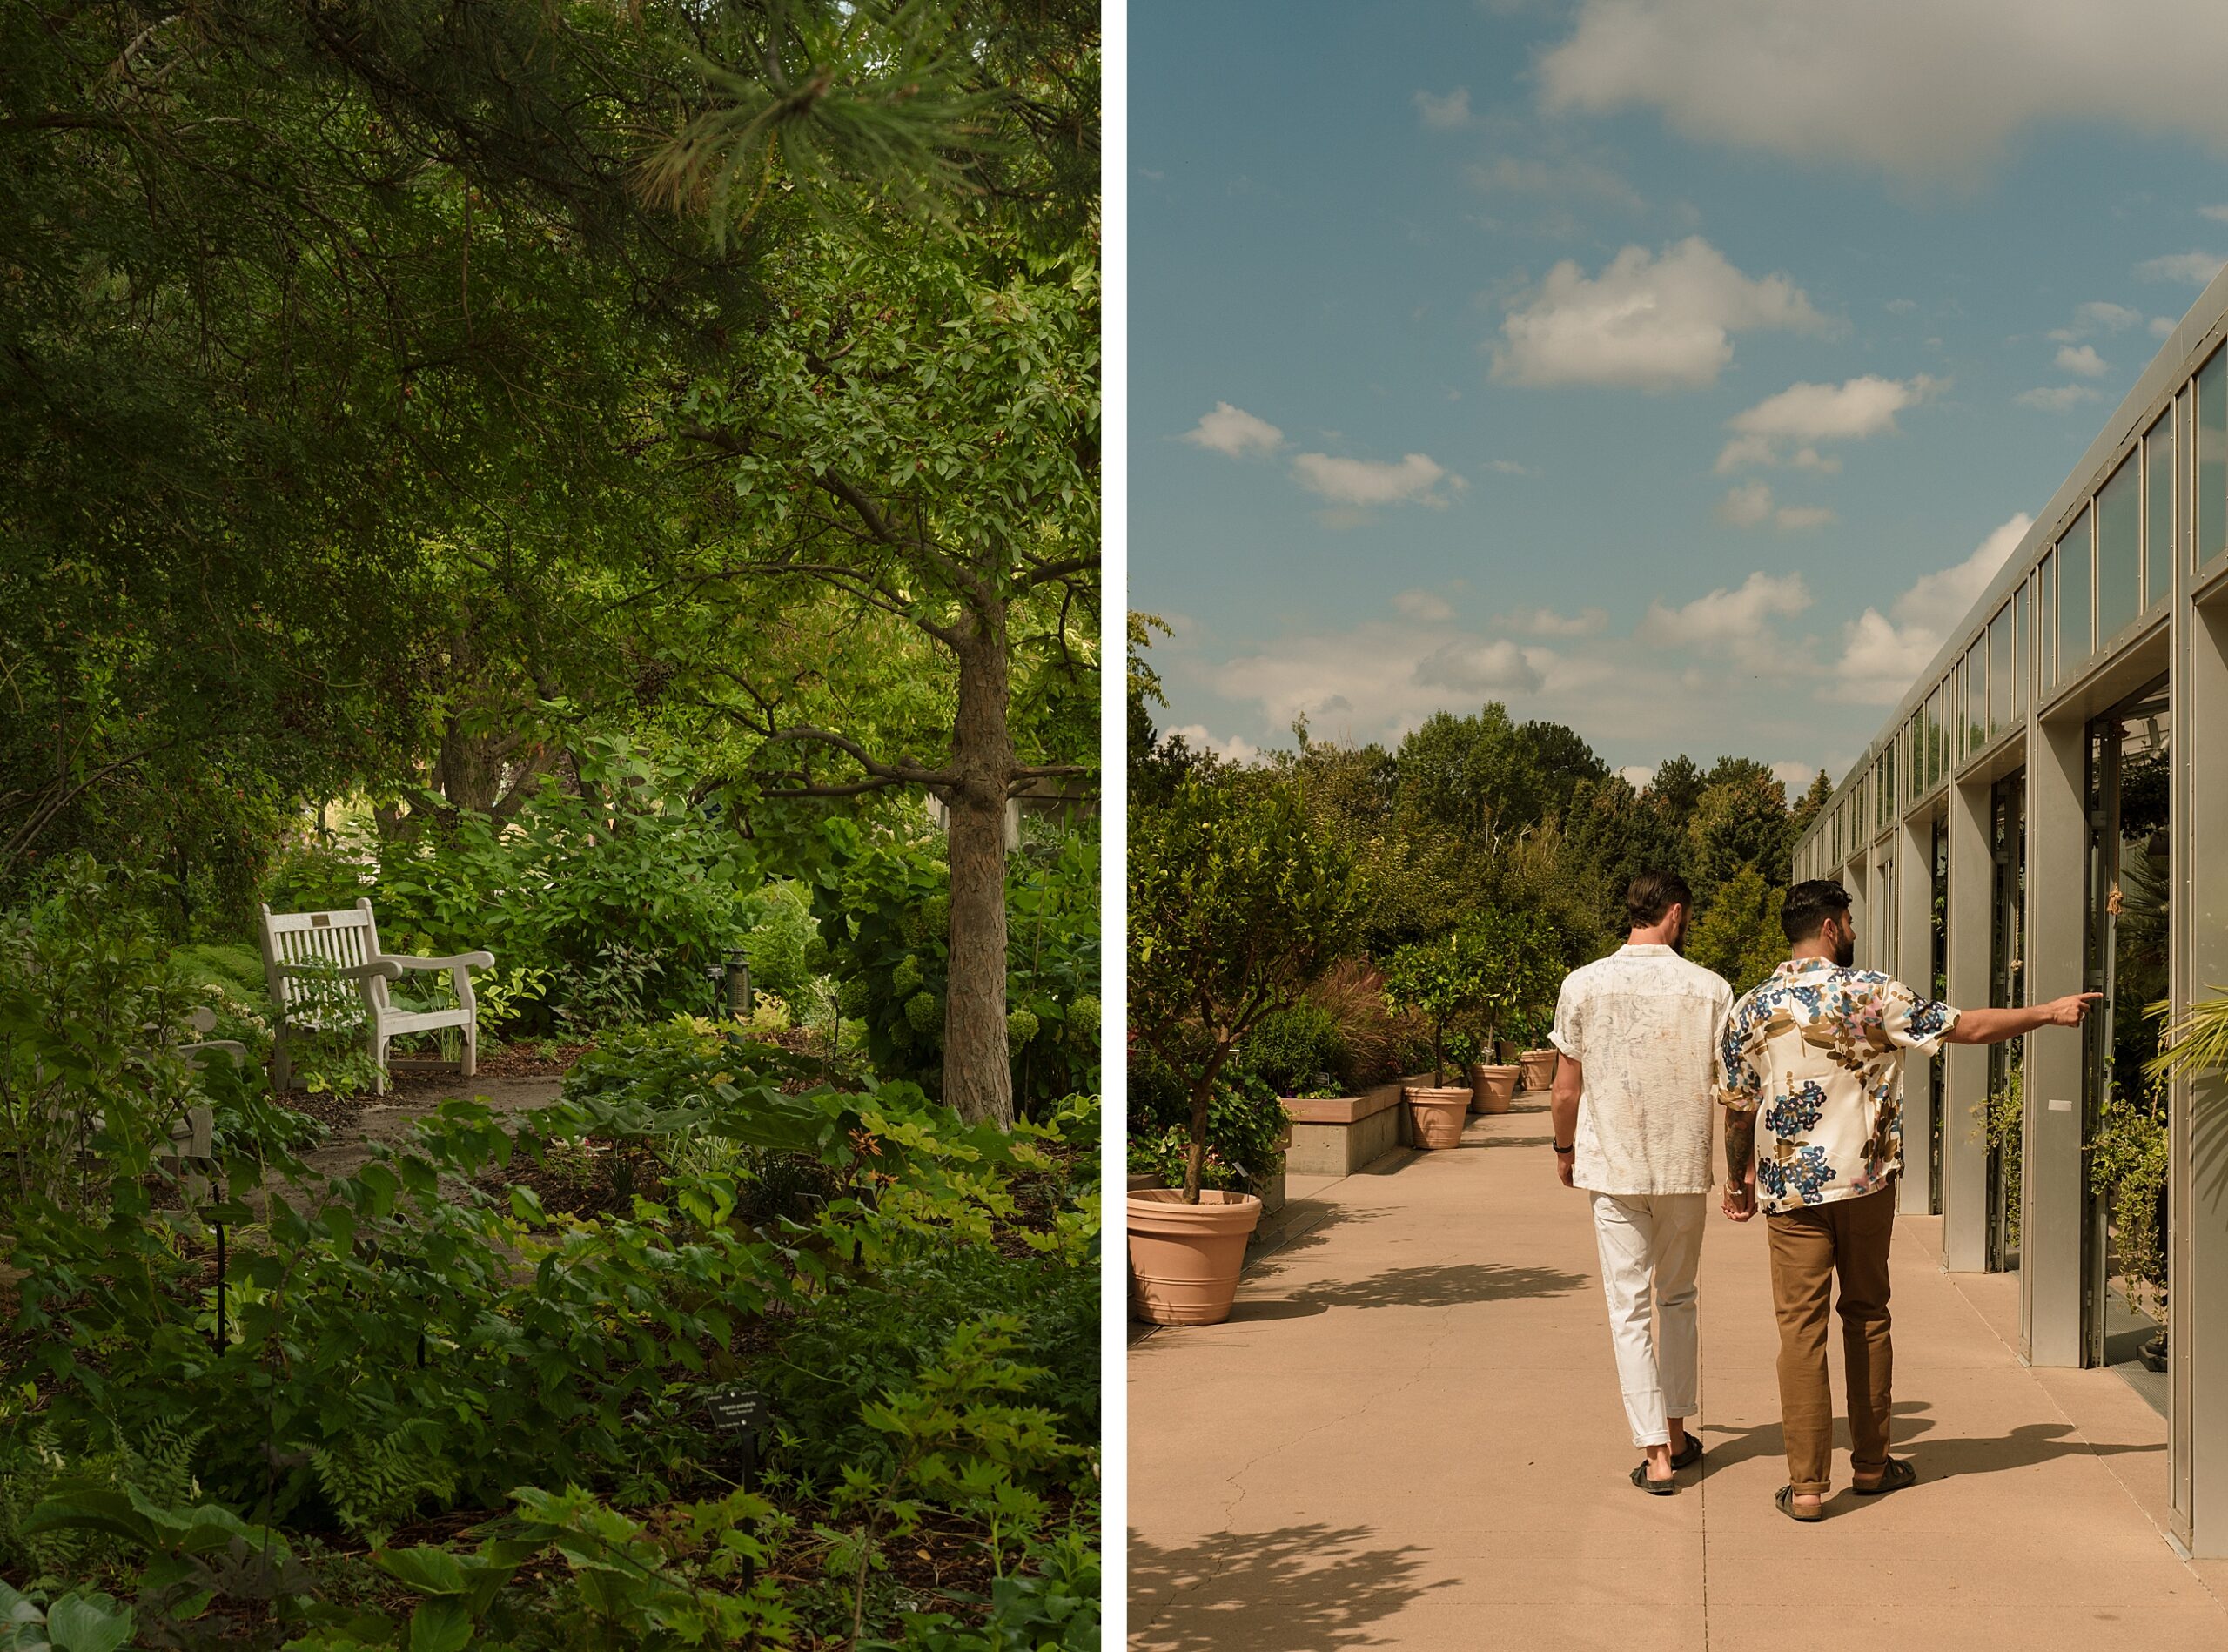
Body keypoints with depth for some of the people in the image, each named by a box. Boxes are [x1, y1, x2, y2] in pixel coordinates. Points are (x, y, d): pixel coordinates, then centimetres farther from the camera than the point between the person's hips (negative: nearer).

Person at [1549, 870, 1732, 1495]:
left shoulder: (1584, 985, -6)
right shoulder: (1710, 988, -5)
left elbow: (1566, 1092, -1)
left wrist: (1564, 1149, 16)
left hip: (1613, 1168, -1)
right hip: (1687, 1166, 1)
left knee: (1630, 1307, 4)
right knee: (1678, 1298, 20)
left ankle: (1655, 1453, 2)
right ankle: (1678, 1432, 28)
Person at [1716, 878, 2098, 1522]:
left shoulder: (1751, 1011, -1)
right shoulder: (1873, 993, -6)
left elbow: (1737, 1110, 4)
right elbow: (1970, 1027, -1)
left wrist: (1738, 1179, 19)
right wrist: (2049, 1012, 12)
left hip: (1790, 1188, 0)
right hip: (1866, 1180, 0)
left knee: (1801, 1329, 1)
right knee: (1867, 1316, 15)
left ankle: (1807, 1486, 0)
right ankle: (1870, 1463, 25)